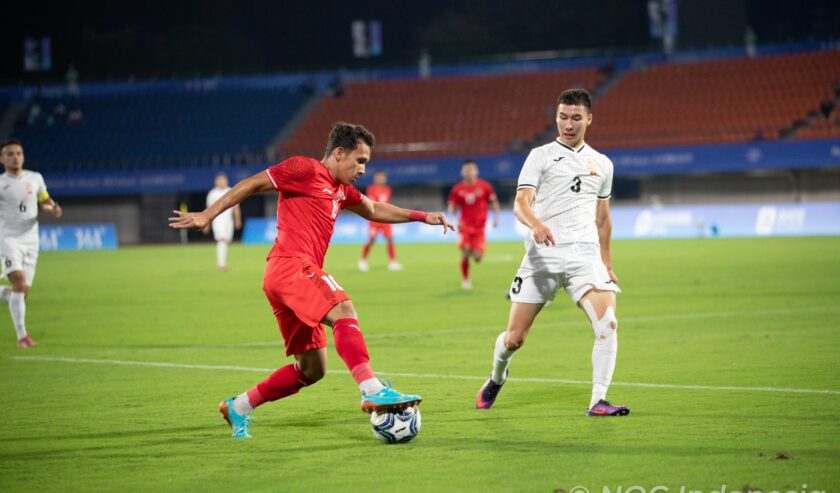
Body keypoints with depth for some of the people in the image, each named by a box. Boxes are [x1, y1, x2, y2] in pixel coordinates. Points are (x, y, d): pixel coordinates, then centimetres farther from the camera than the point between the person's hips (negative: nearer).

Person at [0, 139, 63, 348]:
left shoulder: (35, 178, 8)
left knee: (22, 291, 1)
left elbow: (44, 201, 20)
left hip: (31, 239, 4)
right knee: (19, 282, -21)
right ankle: (22, 335, -17)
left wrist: (53, 209, -3)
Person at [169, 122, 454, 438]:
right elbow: (252, 184, -2)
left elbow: (374, 211, 41)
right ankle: (373, 392, -44)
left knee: (312, 370, 10)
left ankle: (238, 407, 20)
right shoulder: (306, 169, -1)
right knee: (344, 311, -29)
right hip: (291, 265, -10)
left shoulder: (341, 190, 26)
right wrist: (208, 215, -6)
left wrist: (422, 217, 37)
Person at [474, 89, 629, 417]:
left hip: (585, 255, 2)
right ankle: (496, 379, 33)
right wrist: (536, 224, -30)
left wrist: (607, 264, 26)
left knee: (608, 325, -20)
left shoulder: (602, 164, 17)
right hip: (543, 255, -2)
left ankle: (598, 402, -16)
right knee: (514, 338, 1)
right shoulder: (540, 156, 5)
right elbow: (521, 203, -9)